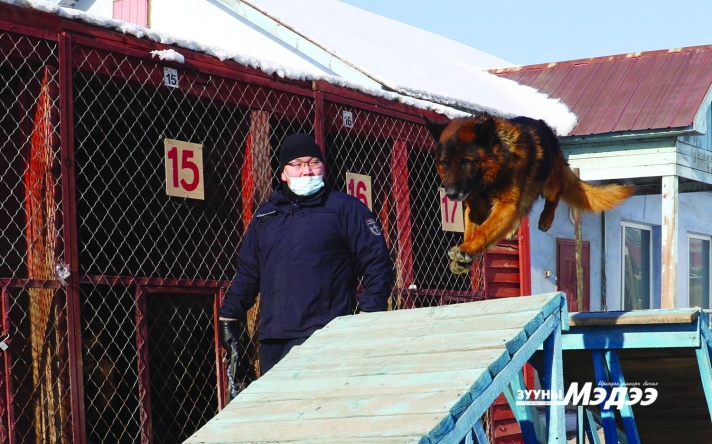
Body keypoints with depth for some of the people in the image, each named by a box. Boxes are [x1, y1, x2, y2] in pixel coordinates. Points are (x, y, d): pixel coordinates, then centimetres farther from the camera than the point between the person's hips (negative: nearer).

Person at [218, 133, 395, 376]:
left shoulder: (345, 208, 2)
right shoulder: (265, 215, 19)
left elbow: (377, 263, -1)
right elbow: (247, 271, 24)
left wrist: (370, 317, -9)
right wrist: (229, 316, 19)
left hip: (322, 335, -6)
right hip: (272, 336, 6)